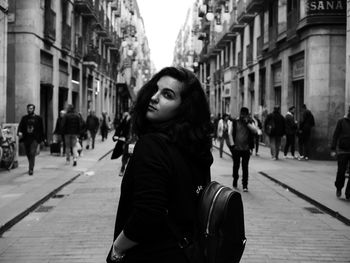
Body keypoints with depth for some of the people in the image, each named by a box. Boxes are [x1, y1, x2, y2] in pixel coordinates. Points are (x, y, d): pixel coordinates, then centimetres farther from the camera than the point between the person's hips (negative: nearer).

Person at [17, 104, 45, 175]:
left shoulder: (38, 118, 4)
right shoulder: (24, 118, 10)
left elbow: (41, 129, 5)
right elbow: (20, 126, 1)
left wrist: (41, 139, 3)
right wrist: (19, 132, -21)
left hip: (34, 139, -3)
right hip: (26, 139, 3)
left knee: (32, 153, -15)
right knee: (28, 154, 11)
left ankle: (31, 169, -13)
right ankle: (31, 166, 32)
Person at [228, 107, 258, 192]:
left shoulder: (250, 122, 5)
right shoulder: (234, 122, 3)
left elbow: (255, 131, -11)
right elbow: (230, 133, 2)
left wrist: (247, 123, -15)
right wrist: (232, 144, -5)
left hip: (246, 149, 0)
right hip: (236, 148, 0)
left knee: (245, 167, -1)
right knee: (236, 166, 11)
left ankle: (245, 185, 3)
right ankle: (235, 181, 30)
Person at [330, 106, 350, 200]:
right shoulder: (341, 121, 1)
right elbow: (335, 135, 0)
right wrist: (333, 149, -6)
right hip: (342, 151, -1)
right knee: (341, 171, 1)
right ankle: (339, 188, 27)